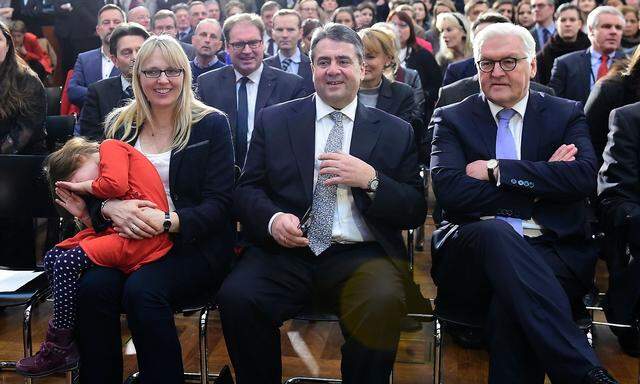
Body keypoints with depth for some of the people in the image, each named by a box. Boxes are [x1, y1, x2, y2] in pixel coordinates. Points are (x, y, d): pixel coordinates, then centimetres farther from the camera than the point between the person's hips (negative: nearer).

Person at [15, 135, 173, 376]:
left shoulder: (110, 147, 3)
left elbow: (115, 184, -16)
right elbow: (104, 230, 17)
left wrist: (82, 185, 1)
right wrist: (84, 214, 4)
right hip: (122, 234, 10)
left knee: (65, 262, -14)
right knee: (52, 258, 5)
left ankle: (58, 349, 1)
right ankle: (76, 338, 5)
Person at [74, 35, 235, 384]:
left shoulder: (211, 125, 2)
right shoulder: (119, 125, 12)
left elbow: (218, 204, -5)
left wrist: (168, 221, -22)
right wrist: (111, 208, -14)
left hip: (193, 246, -3)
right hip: (128, 239, 3)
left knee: (142, 289, -32)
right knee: (92, 287, -28)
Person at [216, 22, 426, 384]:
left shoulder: (396, 132, 11)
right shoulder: (273, 120, 13)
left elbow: (416, 213, 8)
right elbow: (247, 189, 9)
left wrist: (370, 179, -10)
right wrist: (272, 219, -14)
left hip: (361, 256, -1)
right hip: (284, 251, 1)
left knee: (383, 303, -33)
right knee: (236, 297, -27)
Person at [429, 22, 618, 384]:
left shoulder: (567, 114, 14)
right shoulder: (452, 119, 12)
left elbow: (585, 177, -6)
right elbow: (449, 191, -7)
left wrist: (495, 170, -9)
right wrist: (543, 182, -5)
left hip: (555, 252, 0)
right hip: (475, 250, 0)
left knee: (511, 301, -35)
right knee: (496, 231, -36)